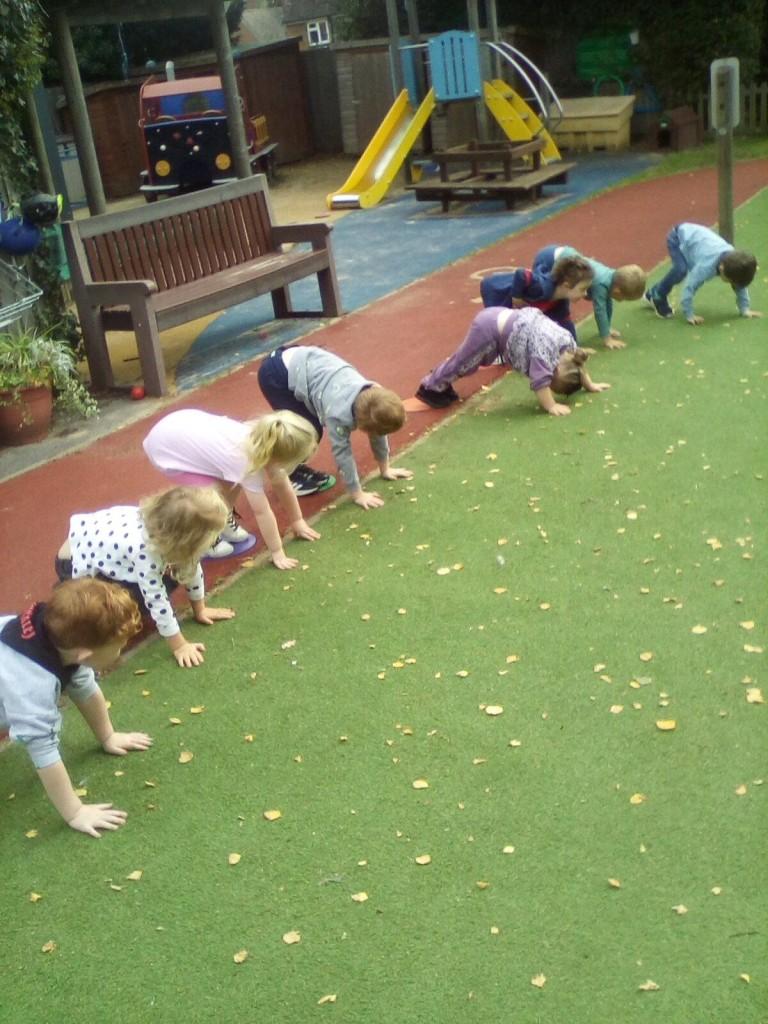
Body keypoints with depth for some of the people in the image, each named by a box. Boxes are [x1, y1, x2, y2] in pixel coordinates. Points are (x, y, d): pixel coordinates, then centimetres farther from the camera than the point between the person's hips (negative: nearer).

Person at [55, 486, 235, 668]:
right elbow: (156, 601, -32)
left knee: (166, 579, -3)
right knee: (146, 598, -21)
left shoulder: (166, 525, -18)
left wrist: (200, 610, 7)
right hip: (76, 562, -7)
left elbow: (191, 567, -2)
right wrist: (179, 646, -24)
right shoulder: (145, 550, -39)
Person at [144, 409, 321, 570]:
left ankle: (223, 522, 29)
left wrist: (297, 521, 15)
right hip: (165, 445, -8)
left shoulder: (263, 440, -8)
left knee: (235, 480, 7)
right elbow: (262, 512, -21)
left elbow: (282, 485, 6)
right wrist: (277, 553, -11)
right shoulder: (248, 464, -30)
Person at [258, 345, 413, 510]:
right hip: (276, 375, -8)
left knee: (313, 430, 12)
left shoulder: (373, 394, -10)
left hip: (300, 362, 8)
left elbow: (378, 433, 4)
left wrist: (385, 468, 14)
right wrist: (357, 494, -17)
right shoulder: (339, 412, -32)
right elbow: (342, 452, -25)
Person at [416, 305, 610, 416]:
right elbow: (541, 380, -32)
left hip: (500, 318, 8)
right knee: (464, 361, 9)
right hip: (489, 327, -8)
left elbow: (577, 363, 15)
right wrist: (551, 406, -28)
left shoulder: (568, 342, -2)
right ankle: (431, 387, 30)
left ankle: (441, 382, 48)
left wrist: (590, 385, 18)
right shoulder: (544, 352, -29)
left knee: (471, 360, 27)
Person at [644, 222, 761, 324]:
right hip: (678, 236, -7)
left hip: (695, 234, 7)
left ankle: (653, 294, 32)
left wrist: (745, 309, -8)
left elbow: (740, 285, -8)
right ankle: (657, 296, -7)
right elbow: (690, 288, -37)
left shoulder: (734, 259, -21)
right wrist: (689, 315, -33)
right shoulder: (707, 265, -40)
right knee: (681, 270, -31)